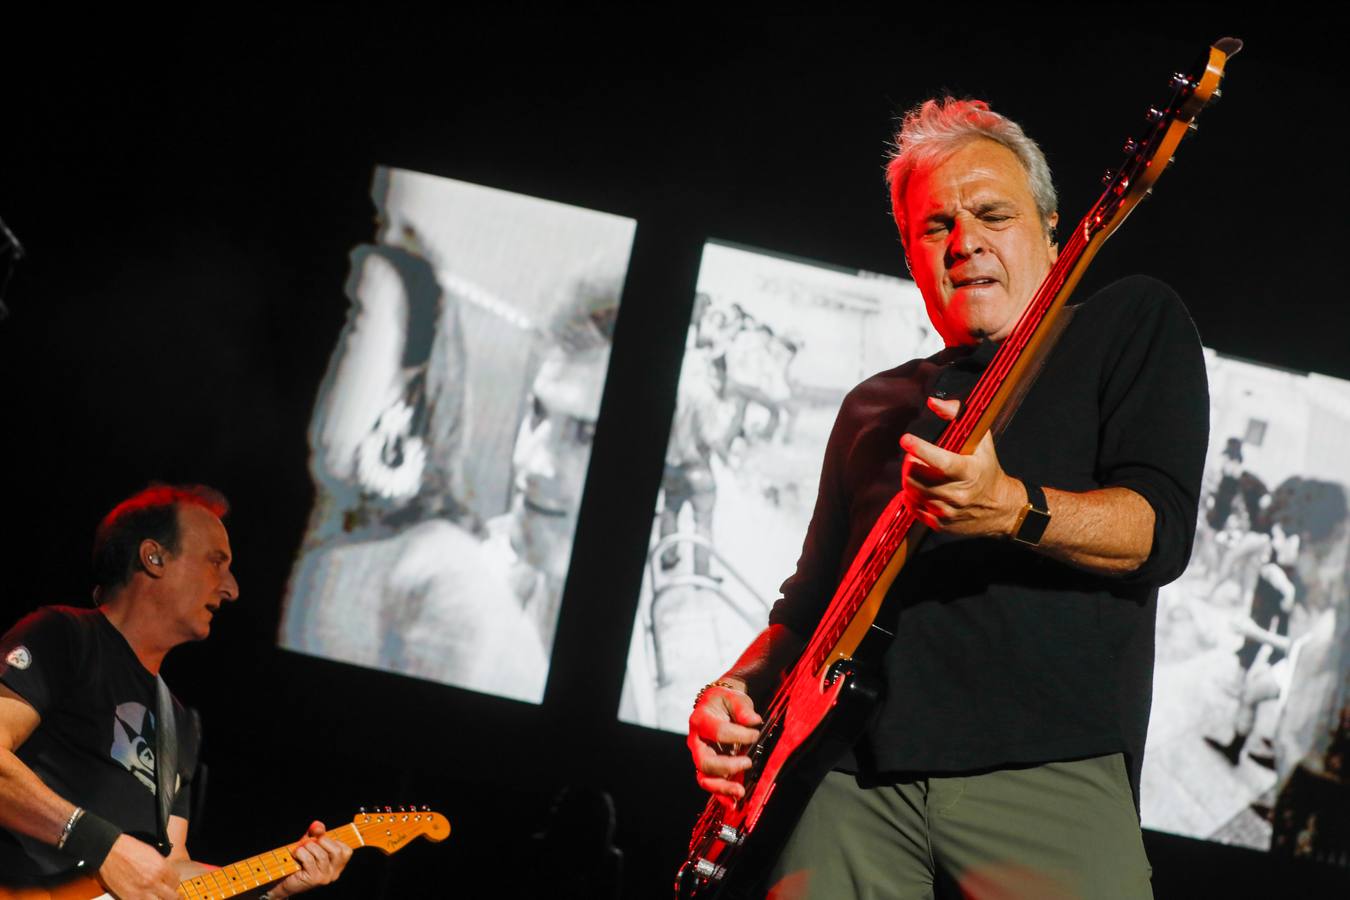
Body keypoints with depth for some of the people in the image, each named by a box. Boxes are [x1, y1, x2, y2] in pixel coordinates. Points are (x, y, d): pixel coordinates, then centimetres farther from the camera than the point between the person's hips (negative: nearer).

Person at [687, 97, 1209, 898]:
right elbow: (812, 599, 30)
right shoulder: (875, 405, 27)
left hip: (1049, 775, -4)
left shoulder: (1132, 324, 13)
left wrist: (1012, 509, -20)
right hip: (851, 781, 4)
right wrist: (738, 689, 9)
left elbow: (1163, 529, -2)